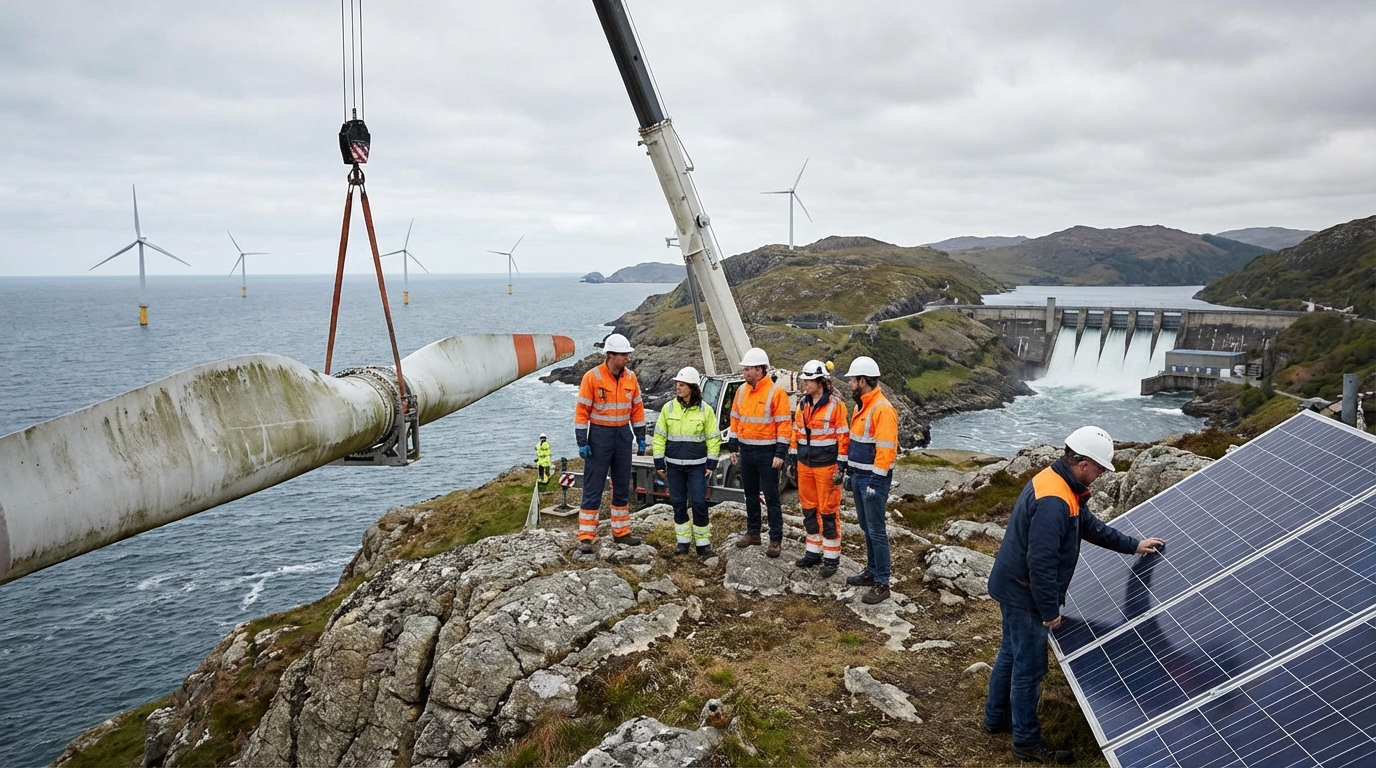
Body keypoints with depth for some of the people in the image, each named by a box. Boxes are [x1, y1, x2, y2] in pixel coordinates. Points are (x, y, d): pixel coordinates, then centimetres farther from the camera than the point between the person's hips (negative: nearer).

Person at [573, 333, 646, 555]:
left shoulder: (630, 377, 3)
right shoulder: (592, 377, -13)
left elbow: (637, 408, 11)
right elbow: (582, 411, -11)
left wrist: (640, 437, 9)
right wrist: (582, 442, -14)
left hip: (623, 435, 5)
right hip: (599, 436, -5)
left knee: (622, 487, 13)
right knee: (593, 488, -2)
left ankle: (621, 532, 24)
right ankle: (585, 536, 3)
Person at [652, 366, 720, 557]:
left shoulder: (705, 410, -3)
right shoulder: (668, 408, 1)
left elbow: (713, 438, 2)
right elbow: (659, 436, 4)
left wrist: (711, 463, -2)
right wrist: (659, 462, 1)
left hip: (697, 464, -2)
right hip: (674, 464, 2)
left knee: (699, 503, -4)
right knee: (678, 503, 8)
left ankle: (703, 543, 9)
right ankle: (683, 541, 19)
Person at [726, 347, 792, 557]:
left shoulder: (776, 392, -13)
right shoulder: (741, 391, 6)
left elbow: (785, 425, -14)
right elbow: (735, 420, 14)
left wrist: (780, 453, -17)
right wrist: (733, 447, 11)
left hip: (767, 452, -6)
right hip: (746, 451, 6)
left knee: (771, 497, -1)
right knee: (750, 494, 16)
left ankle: (776, 540, 6)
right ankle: (753, 533, 29)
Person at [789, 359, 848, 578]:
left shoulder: (835, 405, -12)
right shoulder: (803, 404, 7)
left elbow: (843, 437, -11)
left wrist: (841, 466, -14)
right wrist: (793, 459, 12)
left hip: (826, 466, -6)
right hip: (805, 465, 7)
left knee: (828, 512, 0)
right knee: (809, 509, 14)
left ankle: (831, 558, 10)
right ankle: (813, 551, 27)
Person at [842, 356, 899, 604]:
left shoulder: (882, 409, -19)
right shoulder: (861, 406, 11)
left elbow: (886, 450, -22)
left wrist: (875, 481, -22)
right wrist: (851, 473, 18)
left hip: (874, 478, -10)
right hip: (858, 475, 10)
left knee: (877, 530, -3)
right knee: (866, 528, 18)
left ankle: (882, 584, 3)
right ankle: (871, 571, 30)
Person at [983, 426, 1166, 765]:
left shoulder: (1059, 483, 4)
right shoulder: (1054, 501, -30)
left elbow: (1090, 526, 19)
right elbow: (1041, 562, -30)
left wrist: (1133, 545, 24)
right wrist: (1050, 610, -21)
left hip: (1014, 587, 10)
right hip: (1024, 593, -10)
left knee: (1011, 654, 23)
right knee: (1030, 667, 4)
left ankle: (996, 718, 39)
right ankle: (1026, 742, 18)